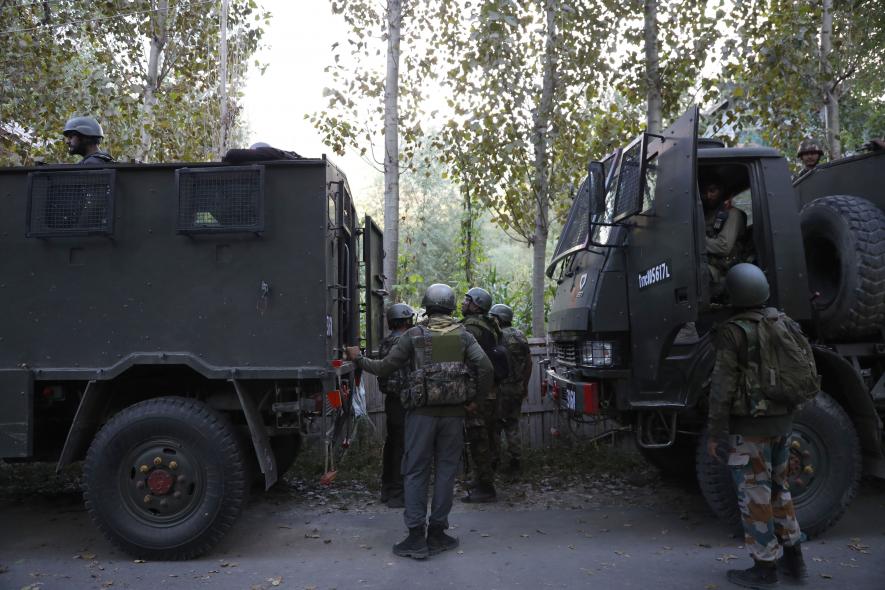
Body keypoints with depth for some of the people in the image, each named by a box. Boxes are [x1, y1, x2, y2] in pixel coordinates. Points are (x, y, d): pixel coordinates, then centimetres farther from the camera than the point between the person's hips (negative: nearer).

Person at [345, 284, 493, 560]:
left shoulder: (414, 335, 0)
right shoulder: (463, 335, 5)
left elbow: (385, 368, 1)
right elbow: (485, 367, -8)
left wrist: (358, 358, 17)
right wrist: (475, 400, 4)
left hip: (422, 412, -2)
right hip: (453, 413, 2)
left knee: (416, 472, 6)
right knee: (446, 471, 11)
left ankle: (416, 537, 7)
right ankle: (436, 534, 17)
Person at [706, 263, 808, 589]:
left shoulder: (732, 332, -17)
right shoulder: (786, 324, 4)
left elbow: (722, 388, -18)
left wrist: (714, 434, -12)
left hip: (748, 427, -7)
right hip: (781, 421, 7)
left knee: (754, 496, 4)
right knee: (777, 488, 21)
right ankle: (793, 558, 29)